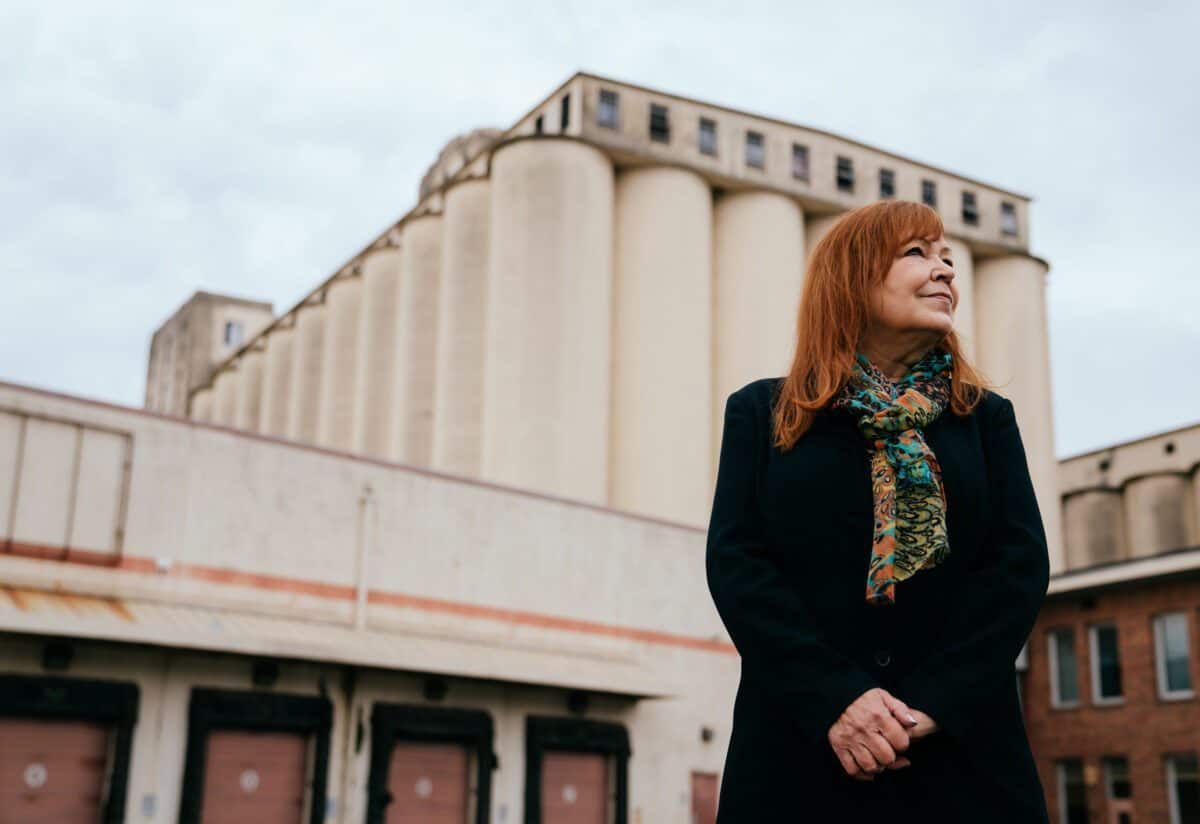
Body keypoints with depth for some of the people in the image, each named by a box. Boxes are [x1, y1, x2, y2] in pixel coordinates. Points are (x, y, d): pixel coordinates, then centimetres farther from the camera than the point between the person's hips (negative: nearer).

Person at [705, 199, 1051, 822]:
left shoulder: (987, 417, 12)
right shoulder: (762, 413, 8)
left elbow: (1021, 562, 1)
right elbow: (735, 560, -3)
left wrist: (935, 703, -14)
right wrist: (834, 698, -16)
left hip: (963, 752, 2)